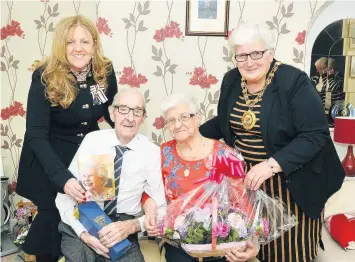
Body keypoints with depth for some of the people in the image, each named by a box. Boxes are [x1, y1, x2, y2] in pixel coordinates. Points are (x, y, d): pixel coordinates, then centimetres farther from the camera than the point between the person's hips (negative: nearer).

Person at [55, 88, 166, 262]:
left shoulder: (152, 152, -5)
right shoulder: (92, 140, -6)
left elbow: (161, 209, -3)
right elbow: (64, 196, -3)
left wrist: (132, 226, -21)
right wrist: (82, 232, -18)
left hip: (123, 227, 0)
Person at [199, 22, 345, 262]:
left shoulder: (294, 81, -17)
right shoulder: (231, 80, 1)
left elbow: (315, 135, -21)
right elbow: (224, 123, 15)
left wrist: (273, 164, -31)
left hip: (289, 181, -5)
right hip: (245, 177, 5)